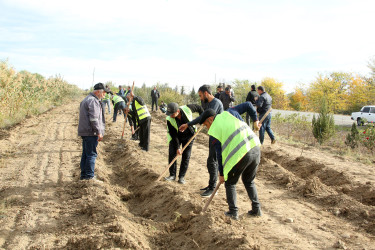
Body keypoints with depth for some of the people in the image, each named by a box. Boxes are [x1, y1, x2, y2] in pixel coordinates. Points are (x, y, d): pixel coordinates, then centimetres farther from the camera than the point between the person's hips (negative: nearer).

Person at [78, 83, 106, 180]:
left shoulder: (86, 99, 20)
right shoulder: (93, 101, -14)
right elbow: (94, 118, -20)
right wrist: (99, 132, -17)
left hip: (84, 131, 10)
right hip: (91, 132, -10)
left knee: (85, 154, 14)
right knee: (91, 154, -6)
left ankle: (83, 175, 19)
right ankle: (89, 176, -3)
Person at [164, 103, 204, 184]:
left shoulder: (187, 109, -29)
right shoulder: (169, 119, -27)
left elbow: (199, 108, -8)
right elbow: (173, 135, -21)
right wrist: (177, 147, -21)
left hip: (189, 135, 0)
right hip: (176, 137, 0)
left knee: (186, 156, -1)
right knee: (172, 154, -7)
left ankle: (181, 176, 7)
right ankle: (172, 175, 7)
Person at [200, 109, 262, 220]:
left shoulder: (214, 131, 3)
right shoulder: (227, 114, 18)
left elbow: (219, 154, 5)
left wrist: (221, 174, 15)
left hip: (241, 155, -6)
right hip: (256, 148, 6)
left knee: (230, 183, 16)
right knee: (249, 181, 25)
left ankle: (233, 212, 16)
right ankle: (256, 209, 23)